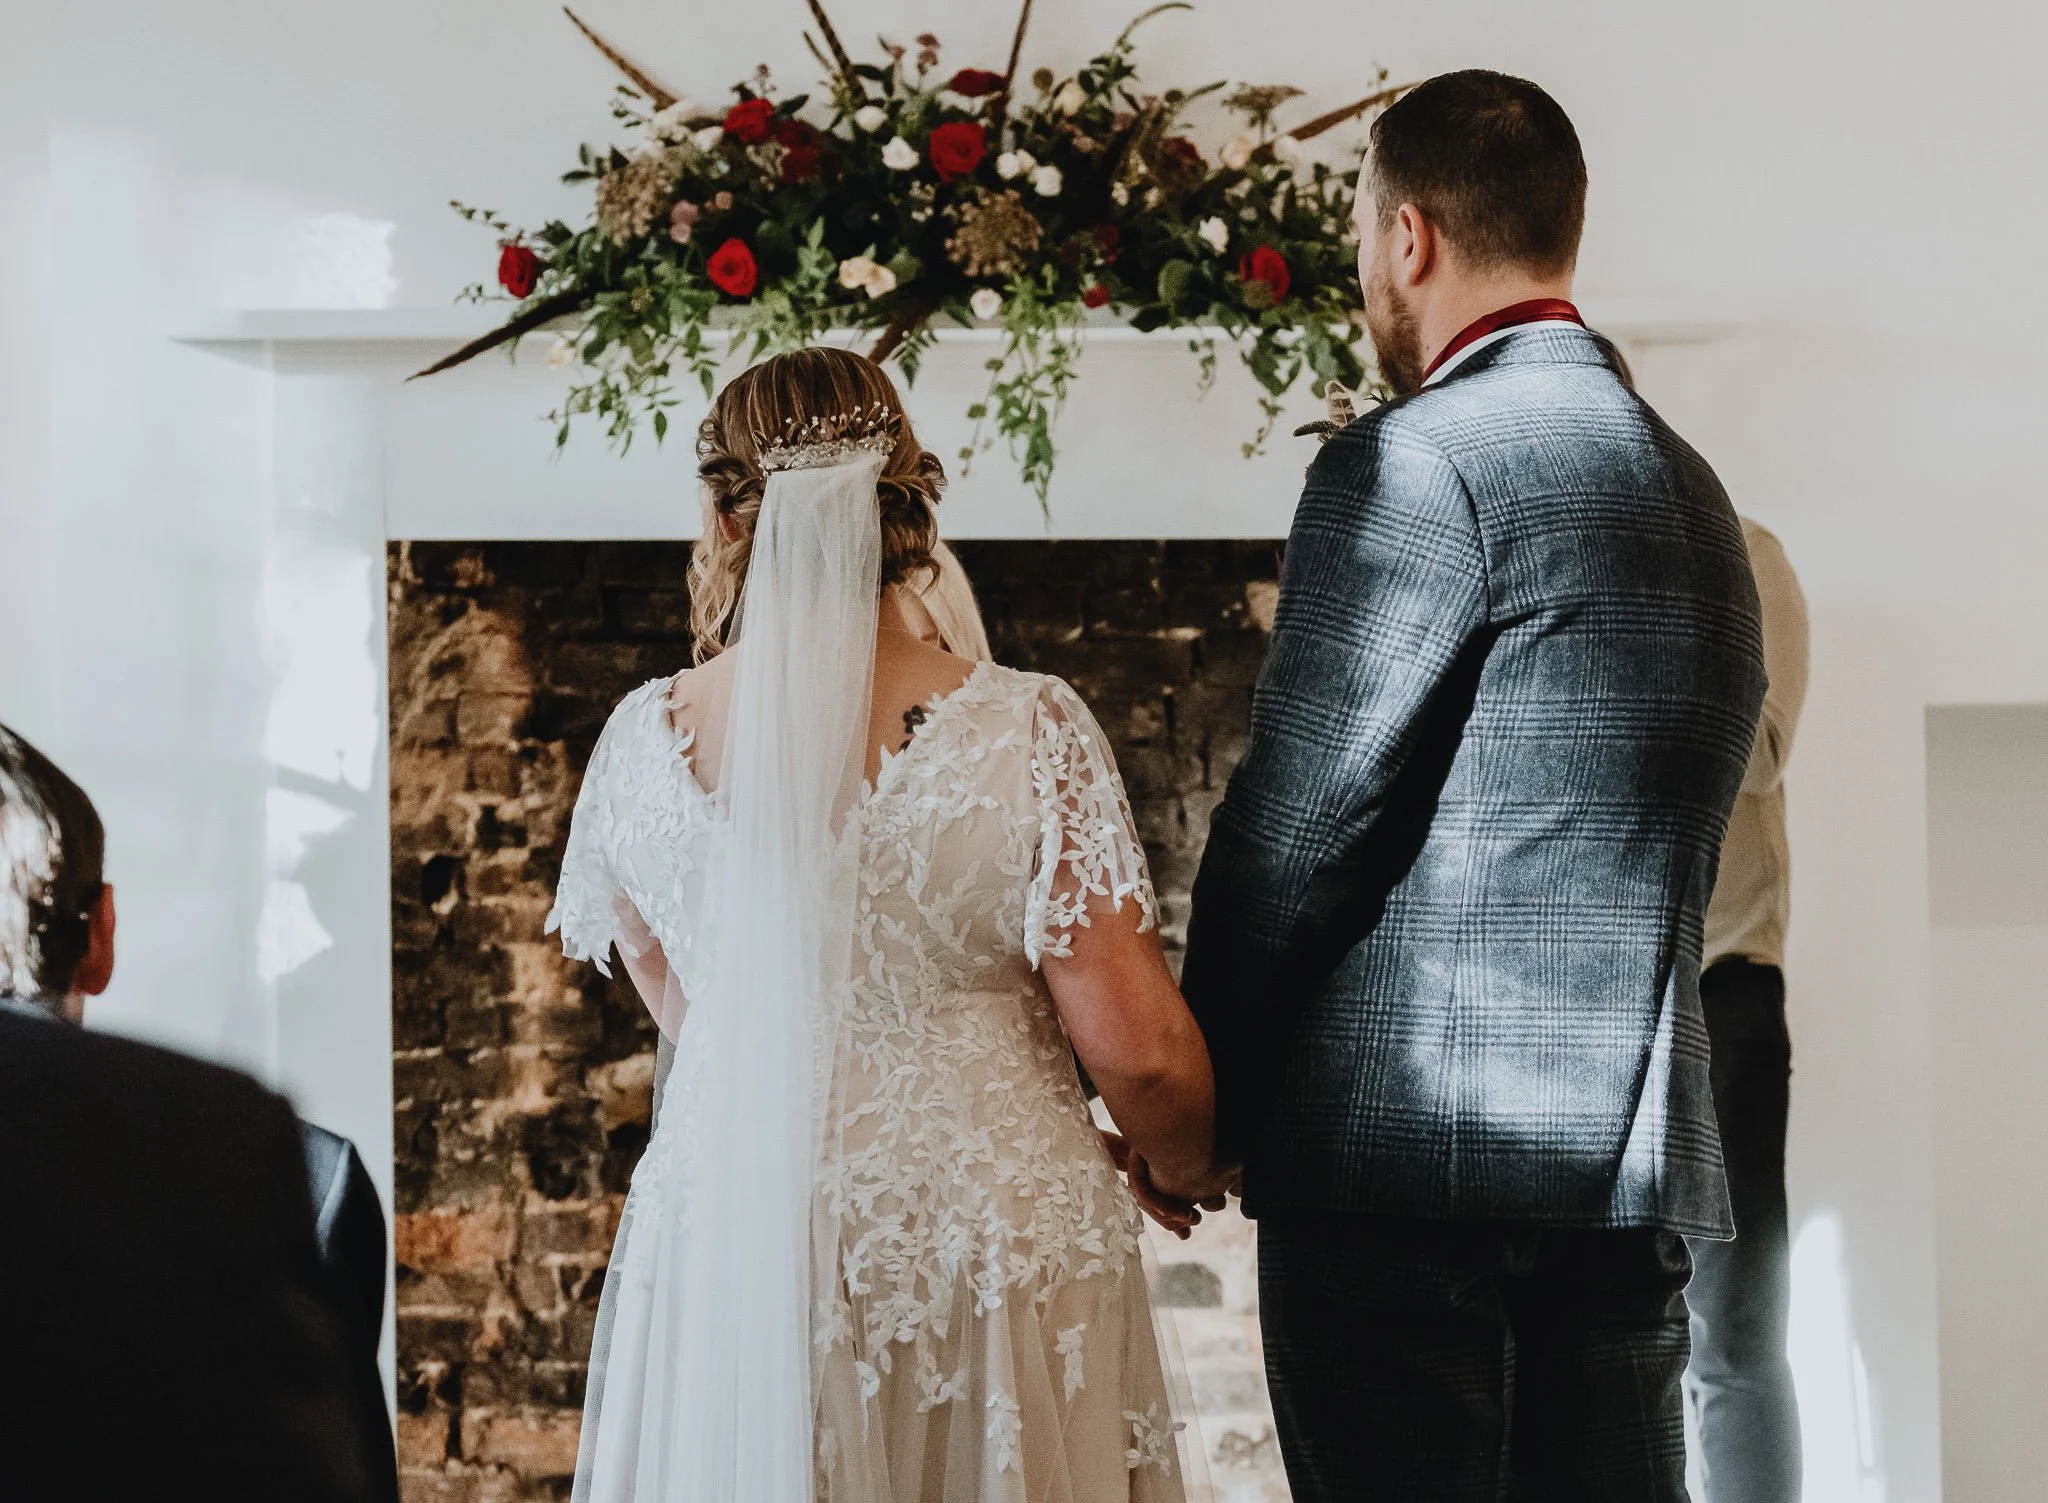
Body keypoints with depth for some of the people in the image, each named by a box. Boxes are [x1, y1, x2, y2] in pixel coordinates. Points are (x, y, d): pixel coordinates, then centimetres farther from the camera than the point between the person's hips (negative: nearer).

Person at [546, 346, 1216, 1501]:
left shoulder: (646, 741, -4)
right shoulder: (1028, 732, -13)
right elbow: (1137, 1047, -13)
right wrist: (1189, 1163, 7)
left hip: (727, 1255, 3)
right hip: (992, 1241, -2)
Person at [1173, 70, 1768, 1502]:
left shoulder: (1416, 463, -10)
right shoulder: (1693, 490, 16)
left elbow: (1297, 822, -11)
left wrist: (1193, 1105, 0)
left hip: (1411, 1145, -8)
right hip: (1638, 1153, 8)